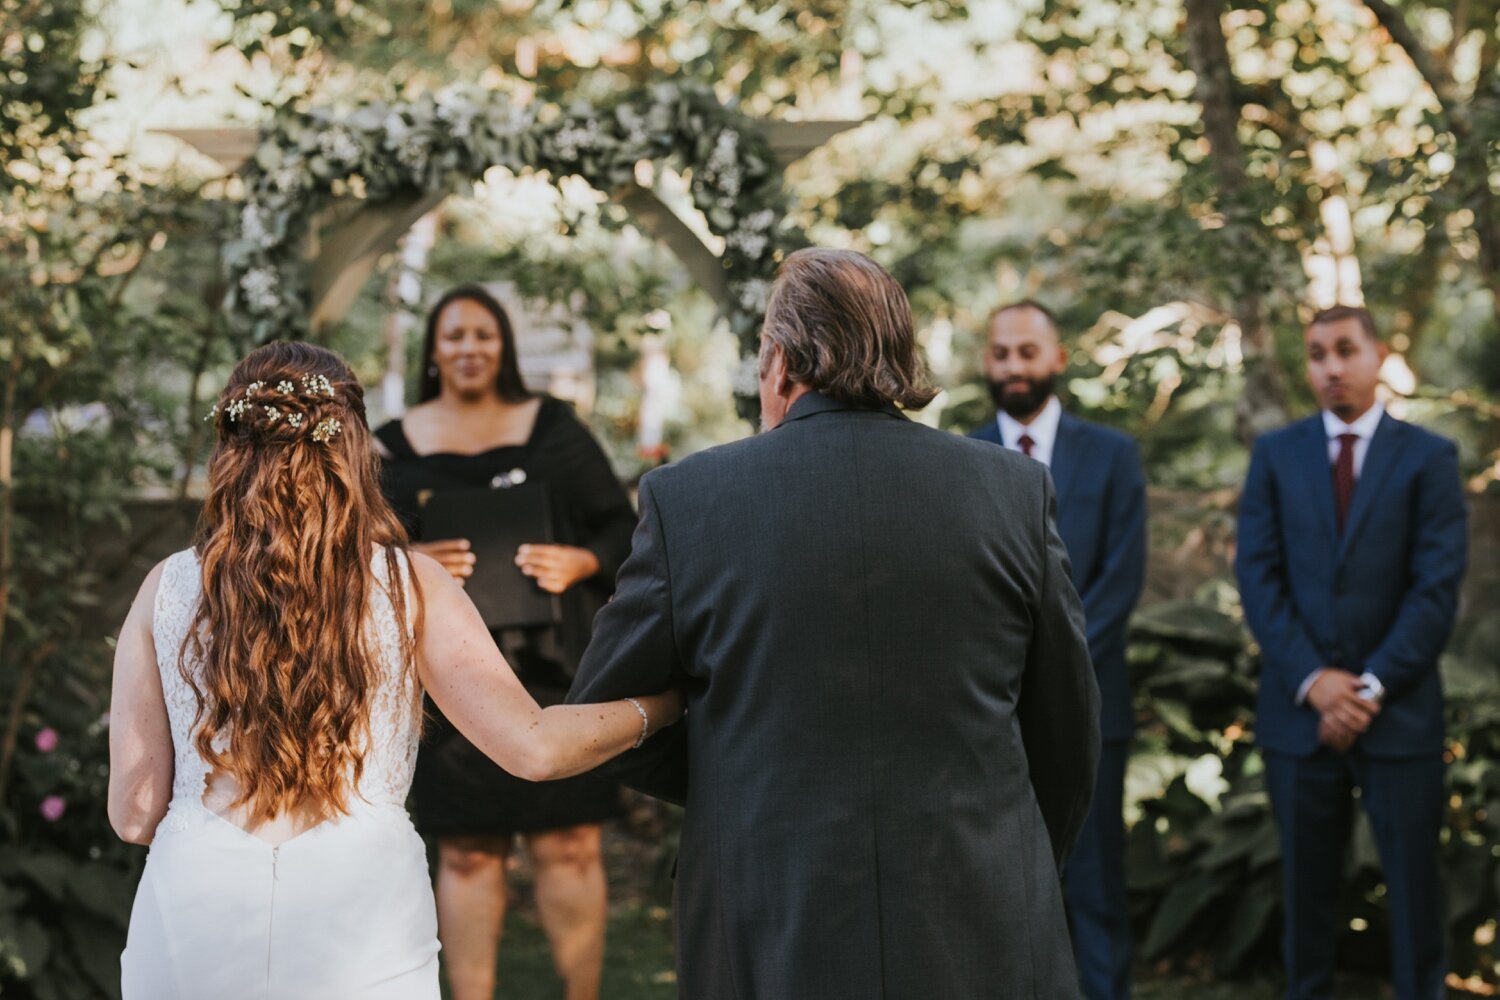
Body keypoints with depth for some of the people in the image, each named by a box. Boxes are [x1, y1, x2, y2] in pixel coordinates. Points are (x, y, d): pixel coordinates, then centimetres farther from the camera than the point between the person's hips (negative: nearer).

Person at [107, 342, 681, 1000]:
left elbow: (135, 814, 2)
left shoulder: (168, 589, 2)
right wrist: (662, 704, 9)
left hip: (193, 927, 2)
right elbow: (535, 749, -7)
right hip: (360, 925, -1)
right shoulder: (409, 585, -1)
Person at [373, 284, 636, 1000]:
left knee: (568, 846, -2)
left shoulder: (554, 429, 7)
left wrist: (580, 562, -14)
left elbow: (621, 526, 7)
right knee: (467, 854, 1)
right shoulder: (396, 448, 8)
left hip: (553, 668, 0)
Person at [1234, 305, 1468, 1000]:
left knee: (1413, 880, 5)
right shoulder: (1275, 455, 7)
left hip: (1399, 711, -1)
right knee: (1306, 882, 9)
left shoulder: (1428, 458, 2)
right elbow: (1257, 576, 0)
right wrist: (1313, 678, -11)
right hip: (1298, 709, 2)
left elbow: (1437, 588, -5)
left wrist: (1372, 687, -12)